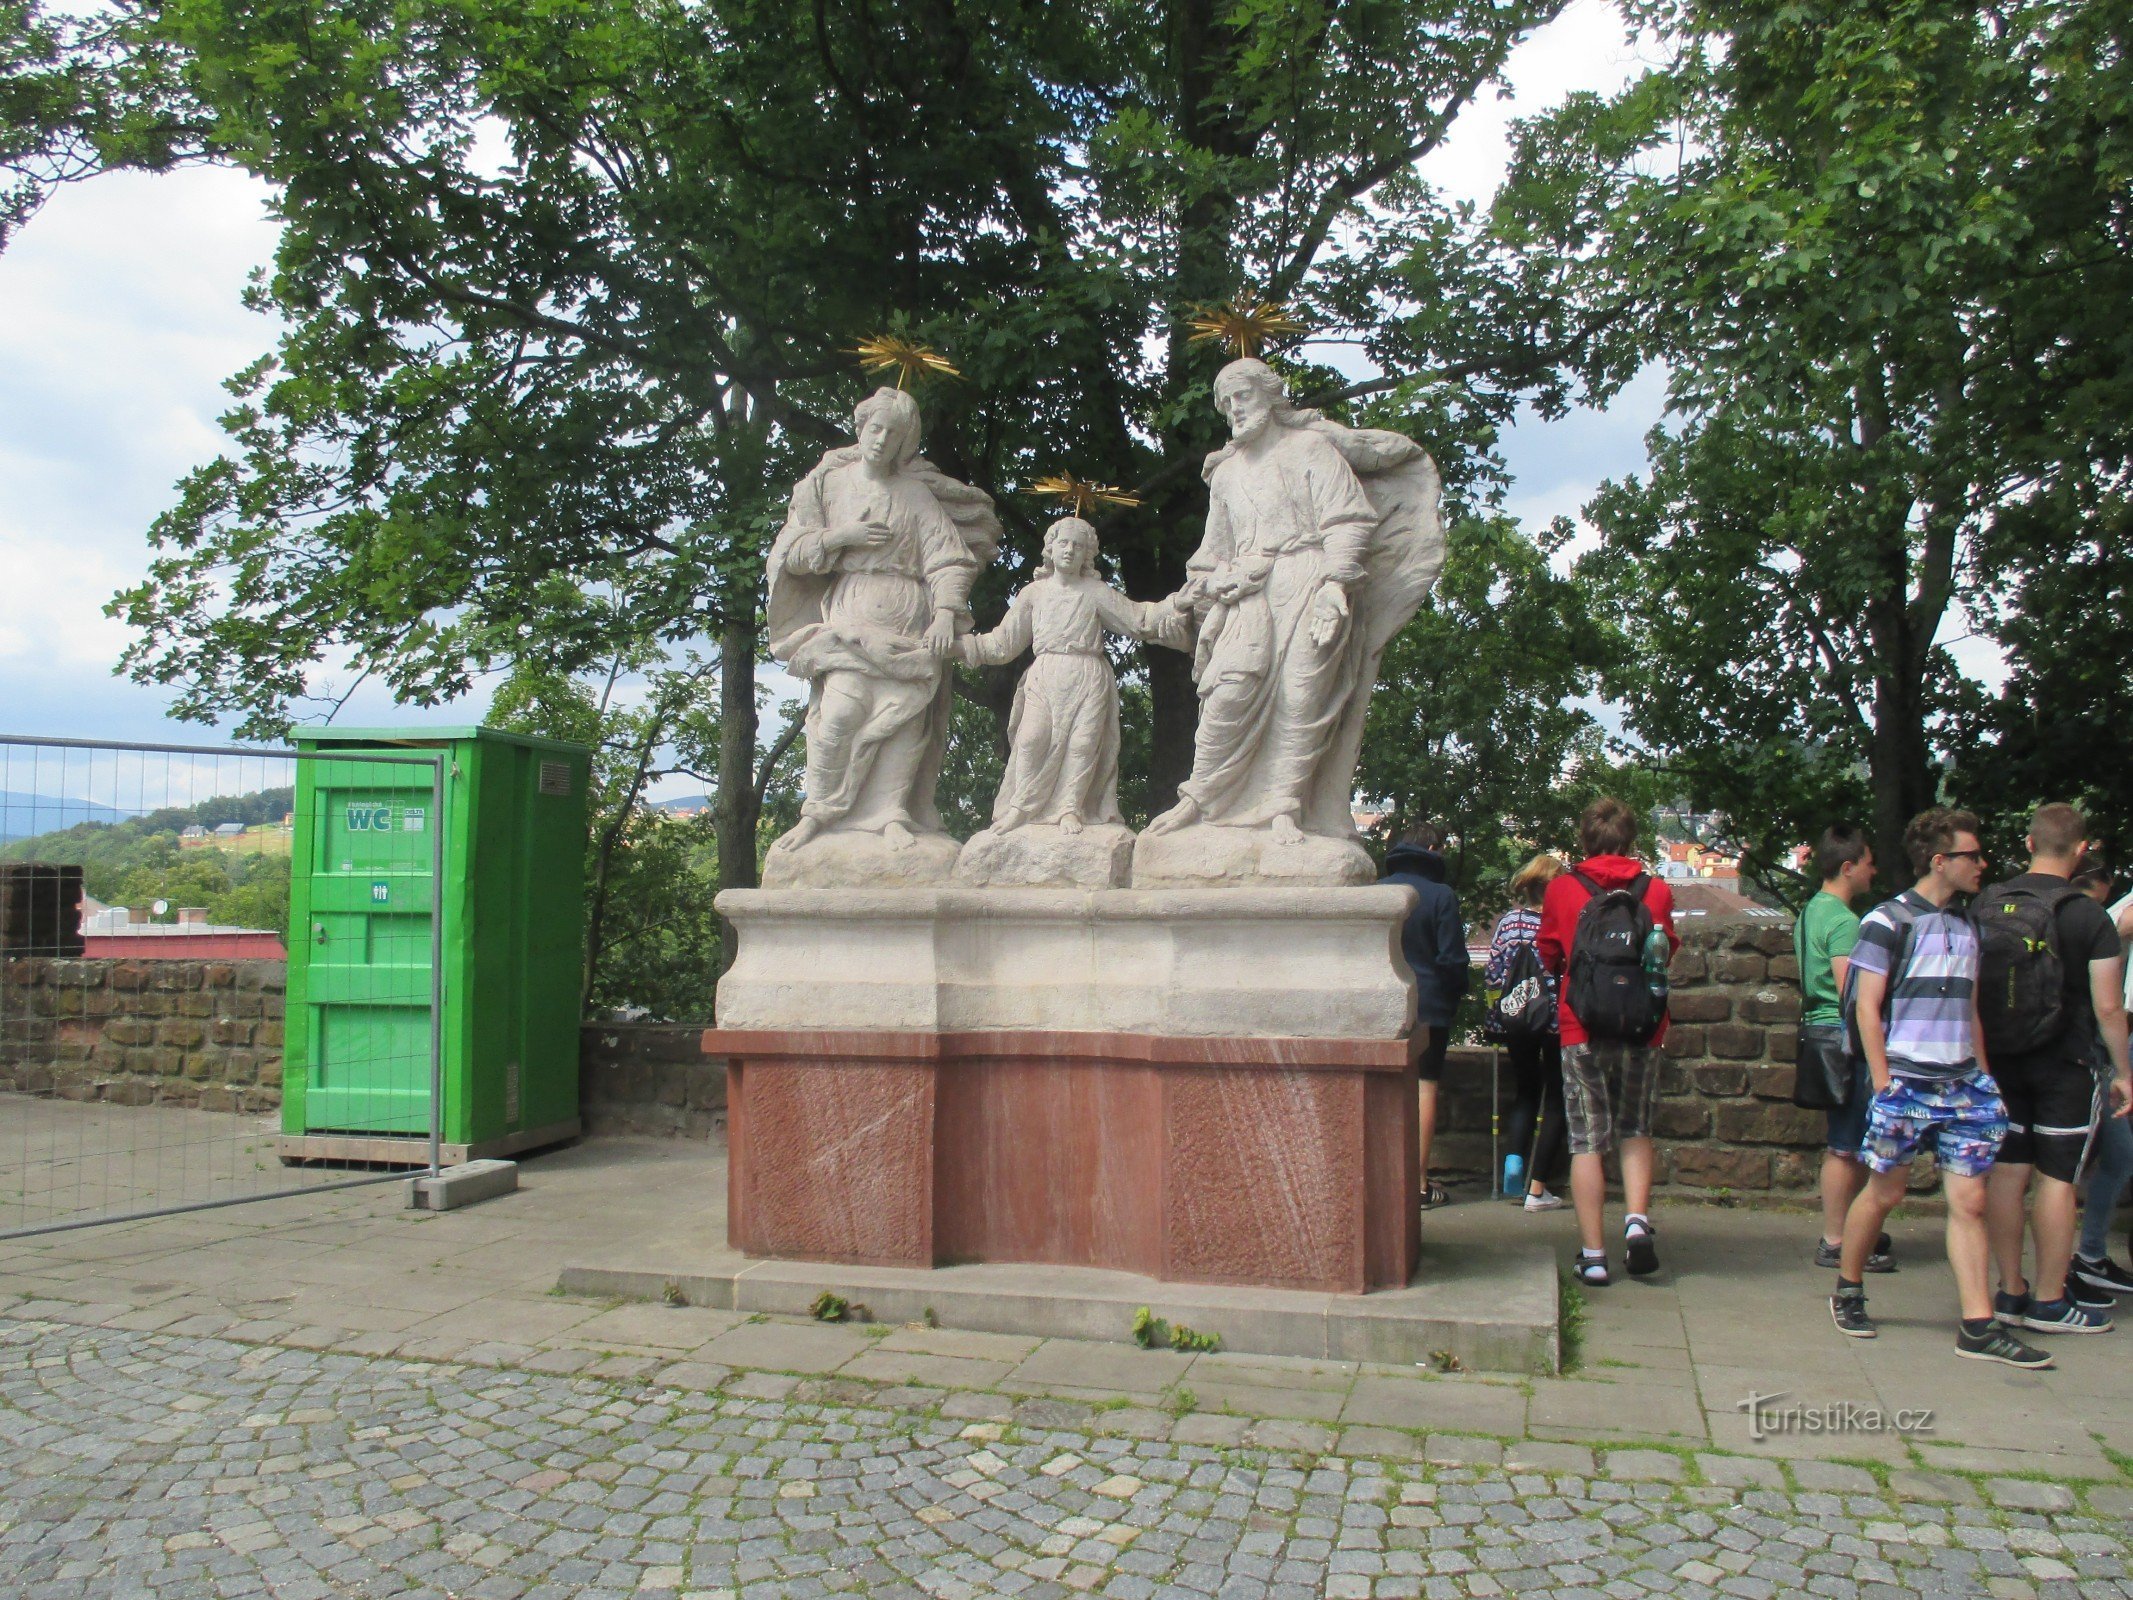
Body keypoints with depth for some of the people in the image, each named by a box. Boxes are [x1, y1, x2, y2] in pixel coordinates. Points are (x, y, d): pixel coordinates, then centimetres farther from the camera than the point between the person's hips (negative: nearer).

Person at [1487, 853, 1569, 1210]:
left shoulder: (1506, 921, 0)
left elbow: (1491, 976, 1)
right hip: (1556, 1020, -3)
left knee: (1526, 1093, 21)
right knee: (1555, 1101, 7)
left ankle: (1514, 1157, -3)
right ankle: (1537, 1190, 4)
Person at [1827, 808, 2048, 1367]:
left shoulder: (1966, 927, 15)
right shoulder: (1888, 921, -6)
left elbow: (1969, 1012, 21)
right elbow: (1867, 1007, -9)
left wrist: (1984, 1078, 15)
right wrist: (1884, 1083, -13)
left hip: (1963, 1085, 6)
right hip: (1907, 1083, -6)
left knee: (1969, 1202, 1)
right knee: (1884, 1194, 5)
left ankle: (1979, 1325, 3)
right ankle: (1848, 1292, 23)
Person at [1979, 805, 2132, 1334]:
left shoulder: (1984, 905, 1)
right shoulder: (2090, 916, -11)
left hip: (1998, 1061, 4)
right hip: (2064, 1065, -4)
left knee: (2008, 1172, 8)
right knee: (2056, 1179, 2)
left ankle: (2010, 1291, 16)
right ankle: (2049, 1303, 8)